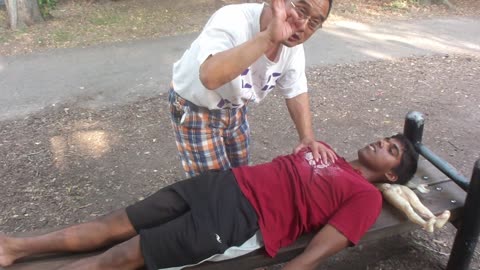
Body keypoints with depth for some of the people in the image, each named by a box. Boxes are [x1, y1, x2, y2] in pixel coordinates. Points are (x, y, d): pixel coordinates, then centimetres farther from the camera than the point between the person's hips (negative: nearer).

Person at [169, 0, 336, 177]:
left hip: (234, 108, 6)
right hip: (194, 108, -6)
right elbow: (210, 77, -54)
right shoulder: (233, 21, -36)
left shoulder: (293, 44, -14)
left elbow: (296, 92, -1)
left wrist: (307, 138, -13)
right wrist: (268, 37, -58)